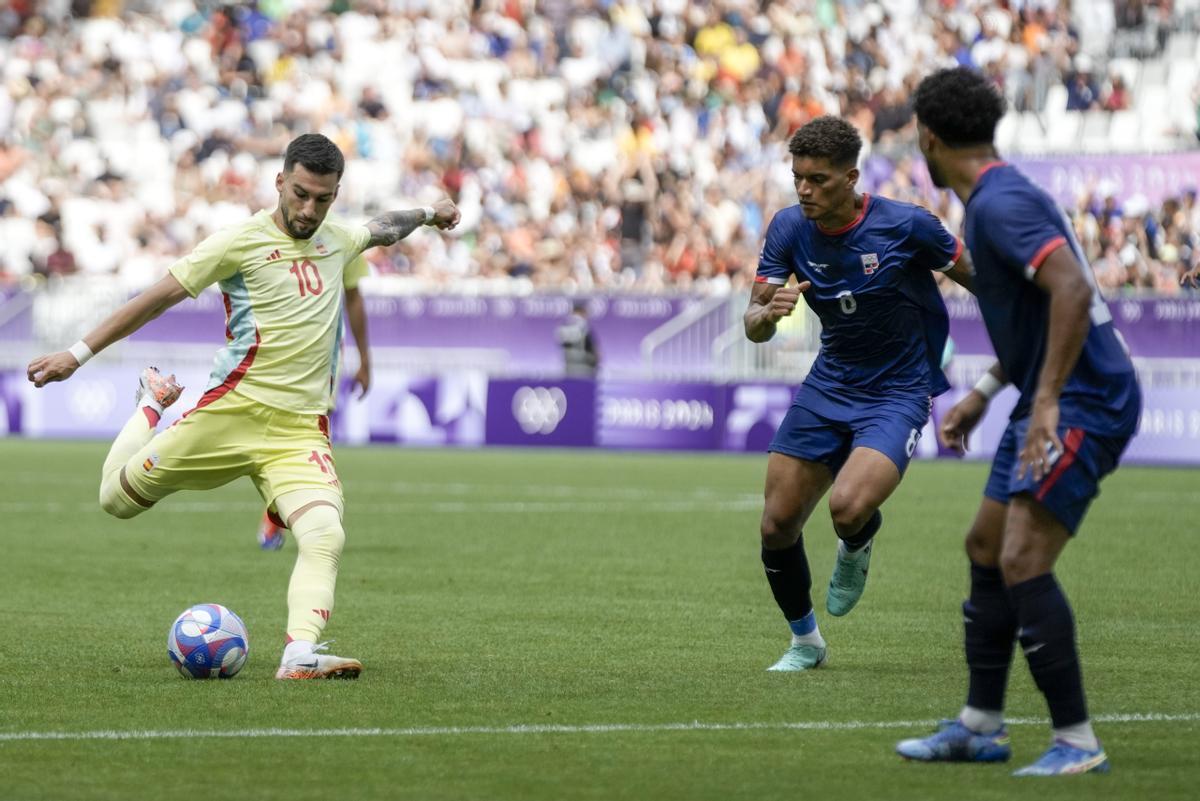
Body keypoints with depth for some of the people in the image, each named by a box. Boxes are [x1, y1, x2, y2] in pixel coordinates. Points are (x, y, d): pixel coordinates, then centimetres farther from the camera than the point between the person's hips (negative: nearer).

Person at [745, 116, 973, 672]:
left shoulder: (905, 225, -19)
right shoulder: (789, 228, -7)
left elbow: (978, 278, -3)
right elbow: (753, 328, -8)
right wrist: (767, 314, -31)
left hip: (898, 392, -5)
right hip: (828, 388, 5)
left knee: (848, 507, -29)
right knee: (777, 526, 0)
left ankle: (857, 546, 11)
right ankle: (804, 641, 26)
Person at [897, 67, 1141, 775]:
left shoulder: (1000, 204, -17)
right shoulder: (997, 196, 15)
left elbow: (1072, 291, -30)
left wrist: (1047, 401, -31)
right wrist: (984, 393, 25)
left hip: (1085, 402, -11)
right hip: (1055, 400, 11)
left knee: (1023, 560, -17)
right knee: (987, 549, 15)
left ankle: (1078, 741, -14)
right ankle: (980, 727, 23)